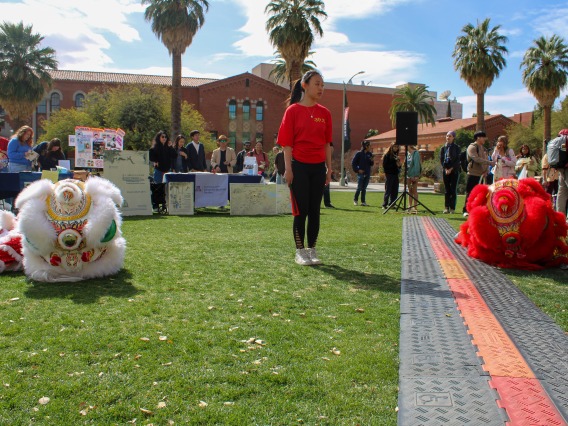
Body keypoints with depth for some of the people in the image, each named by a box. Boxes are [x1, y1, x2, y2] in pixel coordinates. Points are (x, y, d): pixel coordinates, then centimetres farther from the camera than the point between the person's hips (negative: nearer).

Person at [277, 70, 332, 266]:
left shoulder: (324, 113, 8)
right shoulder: (293, 111, -4)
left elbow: (327, 143, 12)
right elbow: (287, 143, -5)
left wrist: (329, 168, 8)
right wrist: (288, 168, -10)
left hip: (318, 167, 4)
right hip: (299, 166, -4)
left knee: (314, 210, 7)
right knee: (300, 210, -1)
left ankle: (312, 250, 16)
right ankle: (300, 252, 10)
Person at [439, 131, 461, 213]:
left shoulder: (457, 148, 1)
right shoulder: (443, 148, 10)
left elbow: (457, 160, -5)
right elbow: (441, 159, 6)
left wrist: (451, 169, -12)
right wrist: (445, 169, -7)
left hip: (454, 170, -3)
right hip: (445, 170, 3)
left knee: (453, 190, -3)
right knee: (446, 190, 4)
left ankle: (452, 208, -1)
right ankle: (446, 207, 7)